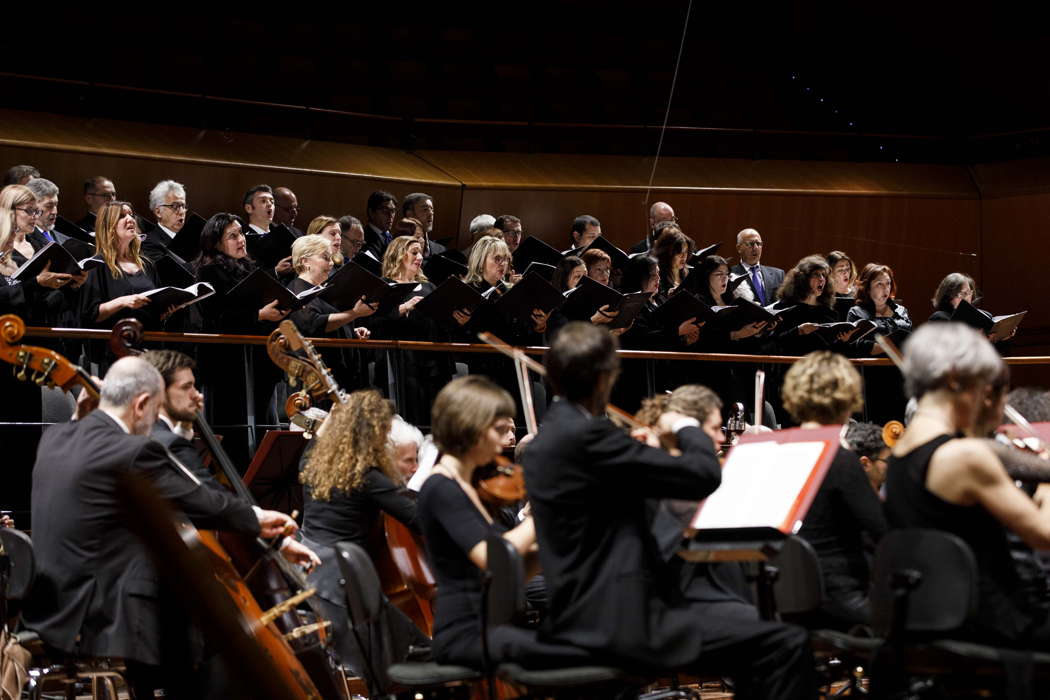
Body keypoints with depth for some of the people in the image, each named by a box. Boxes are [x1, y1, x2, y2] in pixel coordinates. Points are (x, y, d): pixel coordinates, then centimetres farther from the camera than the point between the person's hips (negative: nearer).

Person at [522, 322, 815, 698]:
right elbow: (704, 475, -16)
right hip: (617, 619, -11)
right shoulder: (586, 435, -18)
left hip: (585, 613, 11)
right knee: (786, 644, -12)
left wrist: (645, 449, 20)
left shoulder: (546, 441, 13)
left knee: (753, 637, 23)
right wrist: (688, 428, 3)